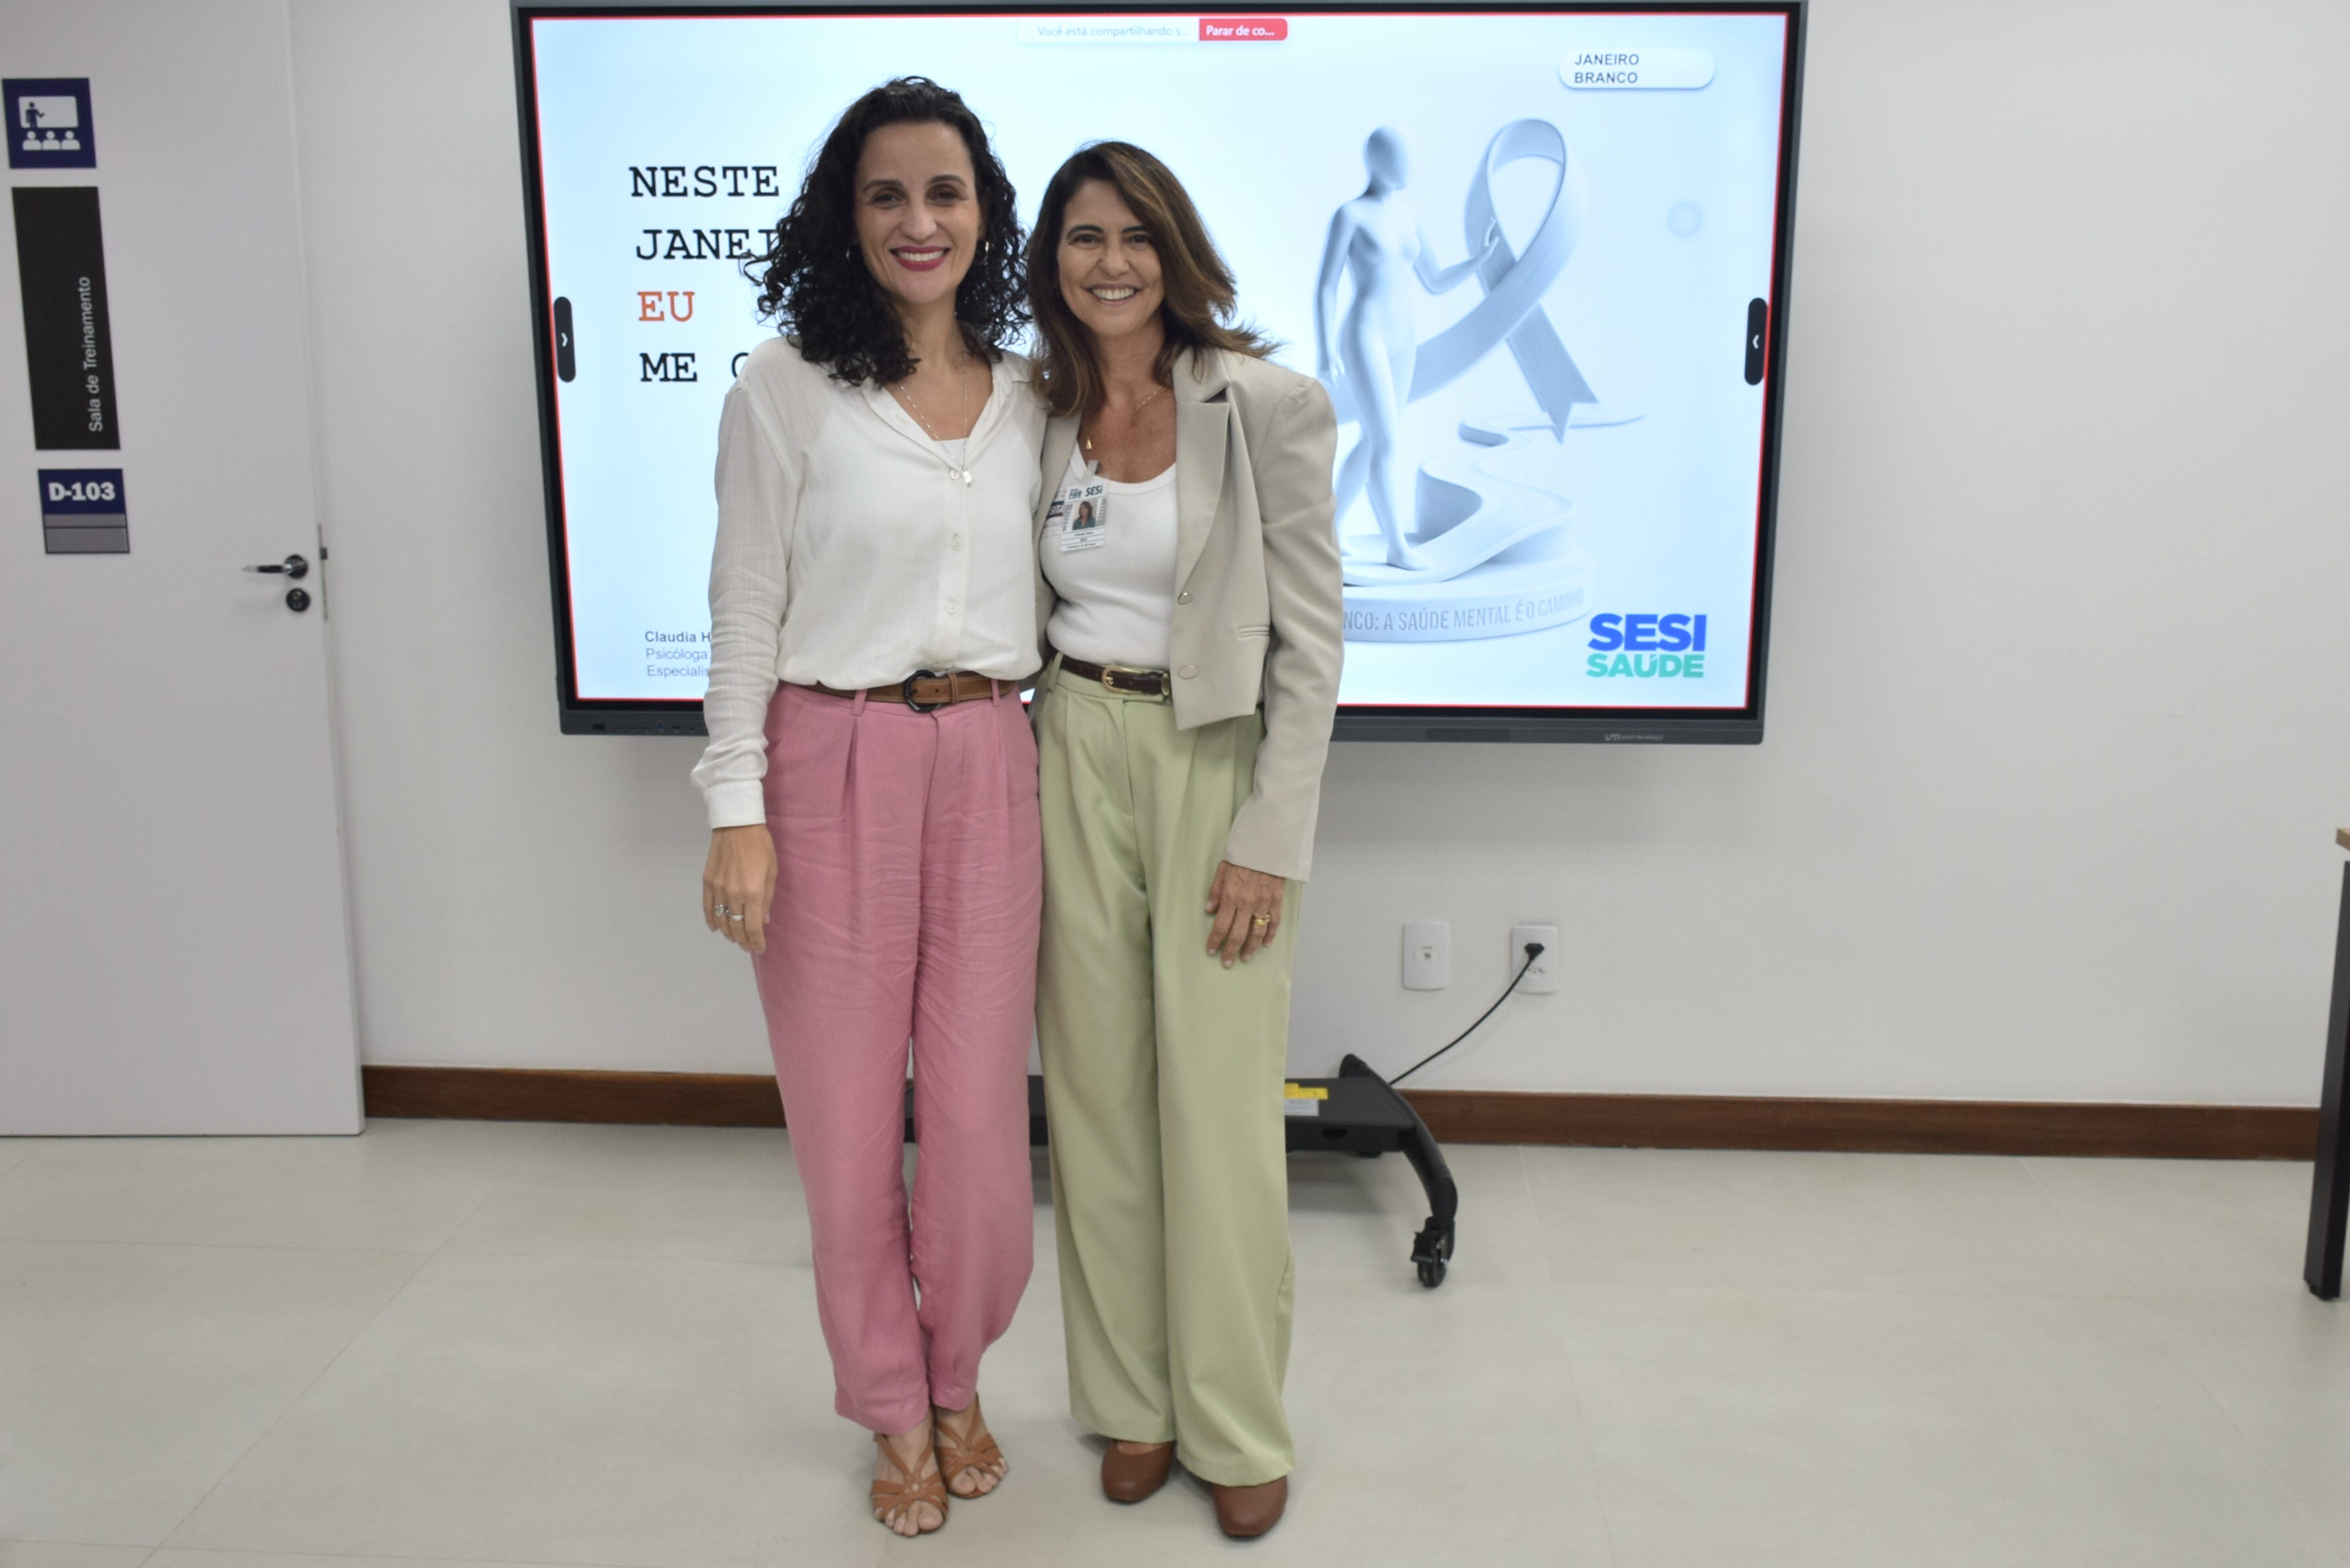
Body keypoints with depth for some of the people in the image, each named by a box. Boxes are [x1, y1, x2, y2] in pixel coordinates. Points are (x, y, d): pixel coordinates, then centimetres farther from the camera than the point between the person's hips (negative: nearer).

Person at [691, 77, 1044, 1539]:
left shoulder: (1031, 400, 8)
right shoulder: (787, 388, -3)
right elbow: (745, 610, -2)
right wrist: (738, 809, -7)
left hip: (989, 769, 3)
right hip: (832, 769, -2)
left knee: (979, 1110, 6)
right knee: (847, 1112, 7)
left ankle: (960, 1382, 32)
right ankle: (895, 1412, 29)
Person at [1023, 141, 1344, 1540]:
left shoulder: (1268, 407, -8)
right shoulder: (1041, 412, 6)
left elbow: (1311, 640, -8)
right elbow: (1021, 610, 13)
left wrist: (1269, 841, -12)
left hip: (1221, 760, -4)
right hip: (1074, 754, 4)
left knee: (1218, 1099, -1)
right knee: (1097, 1086, 9)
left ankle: (1239, 1425, 19)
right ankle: (1134, 1398, 27)